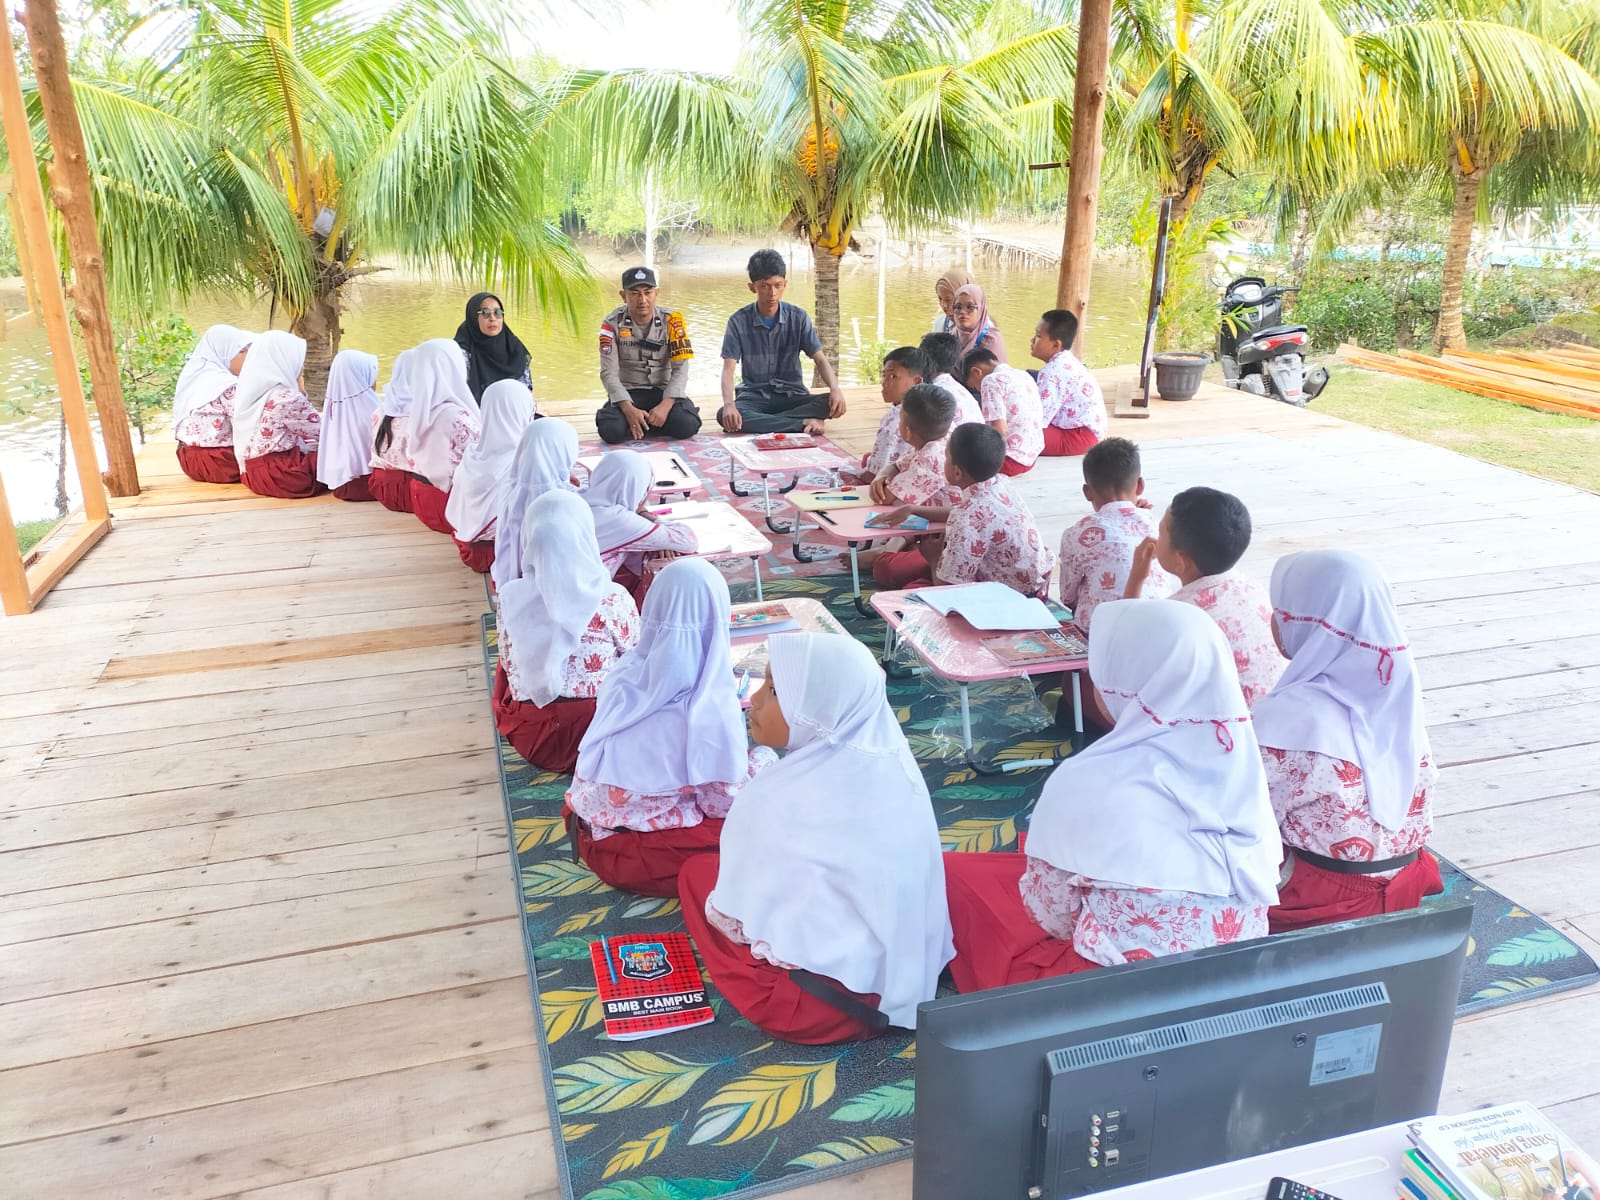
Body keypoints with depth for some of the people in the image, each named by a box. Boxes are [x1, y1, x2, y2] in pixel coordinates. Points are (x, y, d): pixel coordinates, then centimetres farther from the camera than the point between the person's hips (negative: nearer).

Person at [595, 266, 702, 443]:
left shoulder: (671, 320, -6)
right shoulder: (613, 323, -8)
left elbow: (680, 368, -9)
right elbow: (609, 372, -11)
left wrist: (666, 404, -25)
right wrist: (628, 409, -26)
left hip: (664, 390, 1)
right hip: (628, 392, -1)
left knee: (687, 425, -28)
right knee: (611, 430, -30)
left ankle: (641, 425, -2)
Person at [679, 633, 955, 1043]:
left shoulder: (790, 799, -26)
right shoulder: (883, 752, -7)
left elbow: (734, 916, -11)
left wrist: (718, 908, 9)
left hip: (836, 998, -7)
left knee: (697, 872, 10)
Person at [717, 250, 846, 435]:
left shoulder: (799, 318, -2)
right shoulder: (738, 322, -6)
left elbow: (820, 359, -5)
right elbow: (728, 368, -12)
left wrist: (835, 388, -27)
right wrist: (729, 404, -33)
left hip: (792, 395, 1)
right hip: (753, 396, -1)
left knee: (832, 404, -28)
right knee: (724, 416, -36)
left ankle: (760, 423, -26)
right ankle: (805, 423, -32)